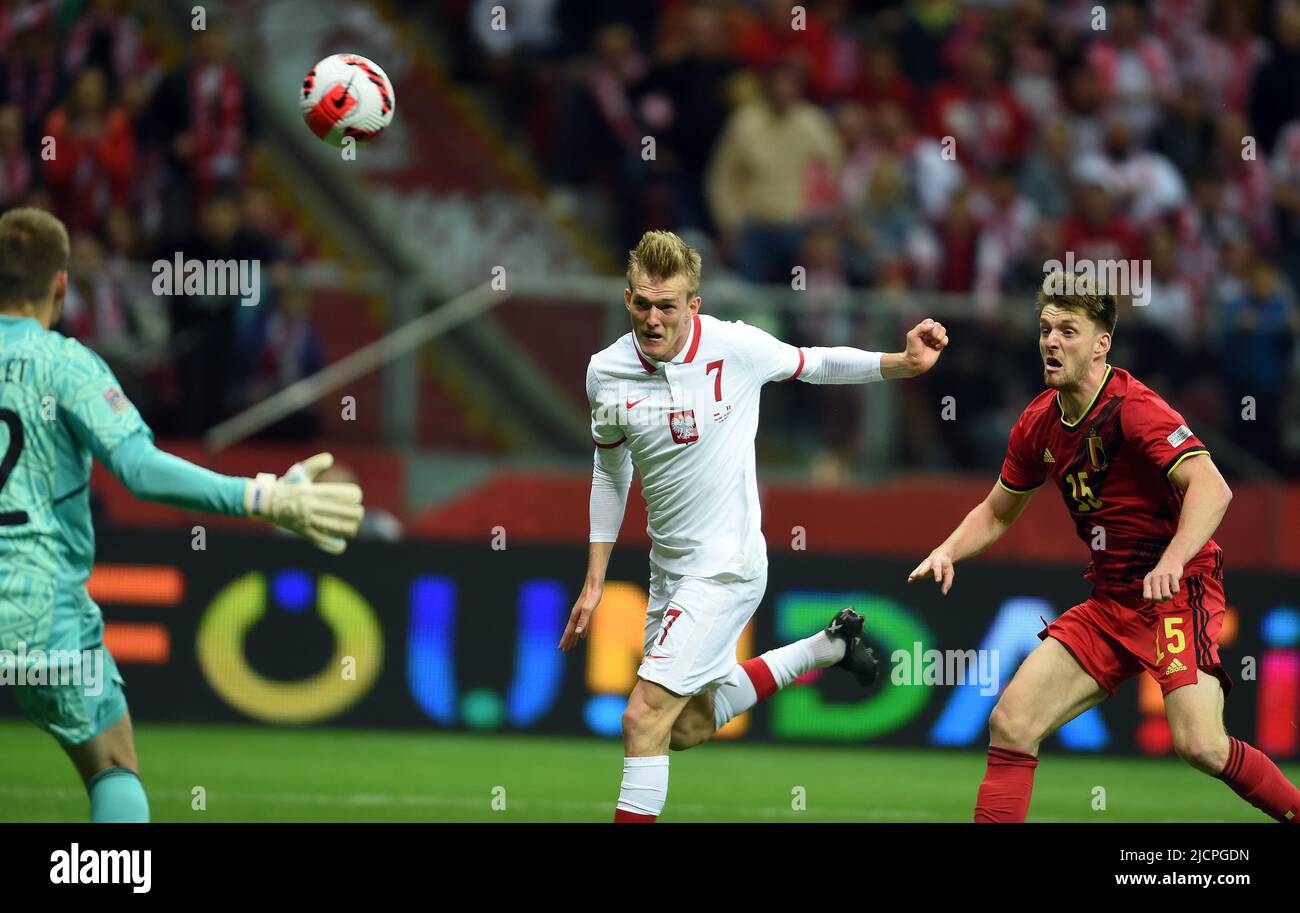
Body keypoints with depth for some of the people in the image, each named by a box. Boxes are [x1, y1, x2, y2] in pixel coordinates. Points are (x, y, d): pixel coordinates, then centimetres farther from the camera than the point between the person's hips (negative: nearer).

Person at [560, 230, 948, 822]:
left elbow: (814, 365, 2)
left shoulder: (736, 347, -17)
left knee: (644, 718, -16)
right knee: (690, 724, 20)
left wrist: (906, 363, -13)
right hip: (669, 569, 6)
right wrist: (595, 582, 10)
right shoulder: (606, 372, -5)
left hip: (726, 566, -6)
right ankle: (828, 647, 37)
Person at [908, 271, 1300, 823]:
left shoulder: (1133, 407, -18)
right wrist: (947, 553, 2)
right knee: (1010, 723, -5)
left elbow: (1211, 488, -31)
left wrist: (1172, 561, -46)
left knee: (1200, 744, -24)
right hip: (1110, 603, 7)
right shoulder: (1039, 424, 6)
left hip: (1179, 593, -7)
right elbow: (997, 511, 22)